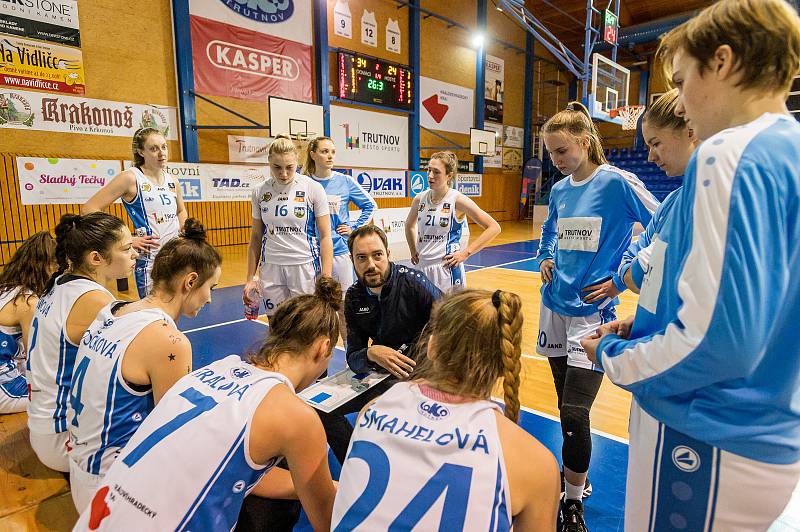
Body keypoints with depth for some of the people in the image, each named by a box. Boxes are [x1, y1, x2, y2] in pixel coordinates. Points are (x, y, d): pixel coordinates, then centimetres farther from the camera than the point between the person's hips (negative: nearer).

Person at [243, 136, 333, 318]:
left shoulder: (313, 188, -5)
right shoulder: (260, 192, 4)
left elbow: (325, 236, -4)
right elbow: (256, 237, 12)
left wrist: (326, 280, -9)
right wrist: (251, 278, 10)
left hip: (305, 267, -3)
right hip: (271, 269, 3)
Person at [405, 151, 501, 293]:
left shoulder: (457, 200, -10)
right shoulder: (420, 199, 4)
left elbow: (494, 228, -11)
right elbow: (409, 225, 25)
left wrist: (466, 253, -12)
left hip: (447, 269, -5)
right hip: (422, 268, 5)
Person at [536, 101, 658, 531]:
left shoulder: (618, 182, -9)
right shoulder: (559, 190, 8)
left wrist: (620, 280, -12)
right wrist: (545, 258, 6)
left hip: (593, 311, -6)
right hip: (554, 307, 6)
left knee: (574, 413, -7)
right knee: (568, 408, 15)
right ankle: (578, 479, 37)